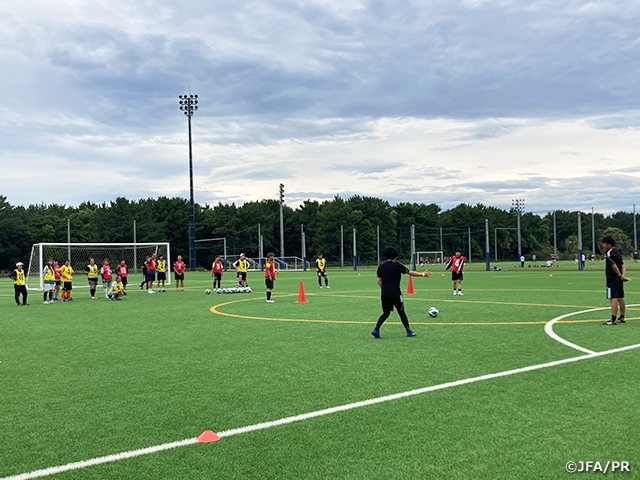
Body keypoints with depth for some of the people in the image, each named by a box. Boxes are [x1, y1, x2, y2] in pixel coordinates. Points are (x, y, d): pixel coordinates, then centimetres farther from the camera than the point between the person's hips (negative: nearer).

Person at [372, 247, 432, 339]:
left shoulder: (381, 267, 7)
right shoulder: (397, 265, -7)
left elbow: (379, 281, 9)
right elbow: (410, 273, -3)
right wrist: (423, 274, 7)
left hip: (384, 293, 5)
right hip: (395, 293, -5)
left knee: (386, 313, 11)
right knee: (401, 312, 8)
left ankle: (376, 329, -6)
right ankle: (409, 331, 17)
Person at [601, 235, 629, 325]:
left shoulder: (609, 253, -14)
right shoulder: (617, 252, 15)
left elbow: (614, 266, -19)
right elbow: (623, 265, 8)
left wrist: (620, 275, -10)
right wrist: (623, 275, -5)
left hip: (612, 280, -10)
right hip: (619, 280, 10)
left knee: (613, 299, -11)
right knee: (620, 298, 15)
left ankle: (613, 320, -14)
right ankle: (622, 318, 23)